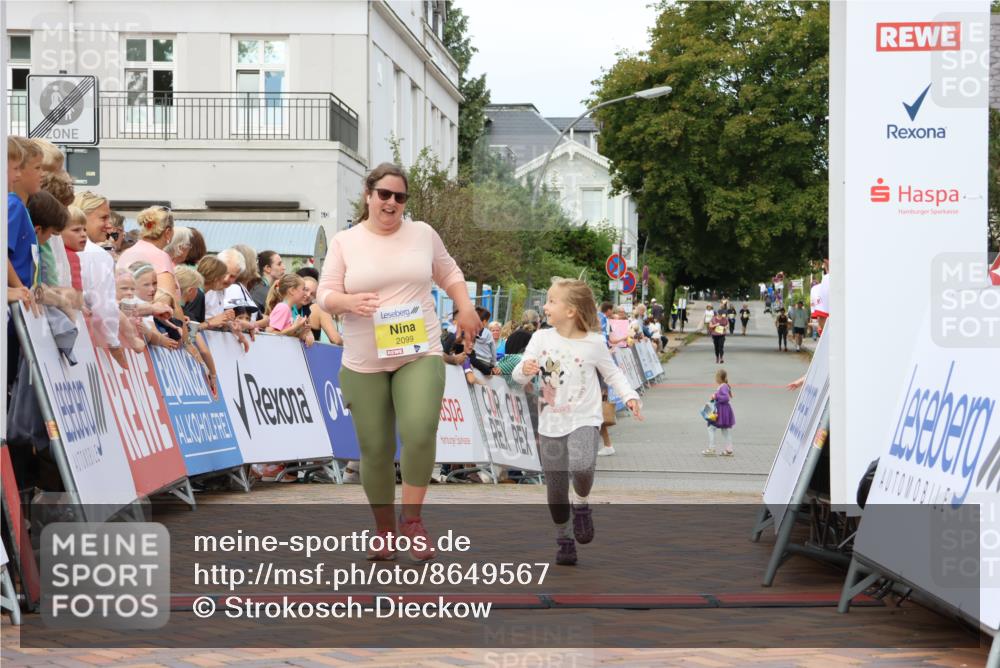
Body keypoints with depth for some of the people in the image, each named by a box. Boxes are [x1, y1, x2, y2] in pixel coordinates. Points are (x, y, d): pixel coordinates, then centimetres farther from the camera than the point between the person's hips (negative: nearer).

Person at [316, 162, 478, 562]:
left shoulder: (423, 234, 7)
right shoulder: (344, 242, 2)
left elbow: (449, 274, 21)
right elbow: (325, 295, -1)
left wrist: (466, 309, 8)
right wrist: (349, 301, -21)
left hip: (420, 355, 0)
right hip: (364, 364, 0)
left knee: (419, 432, -22)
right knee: (375, 449, 4)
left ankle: (412, 518, -5)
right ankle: (385, 530, 22)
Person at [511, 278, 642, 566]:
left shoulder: (594, 343, -5)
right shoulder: (542, 338, -1)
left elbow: (612, 372, 11)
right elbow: (518, 377, -2)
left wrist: (629, 395, -4)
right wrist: (525, 369, -25)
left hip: (584, 420, -3)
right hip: (551, 424, 3)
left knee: (581, 467, -30)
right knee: (555, 489, 5)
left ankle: (582, 503, 3)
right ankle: (564, 539, 26)